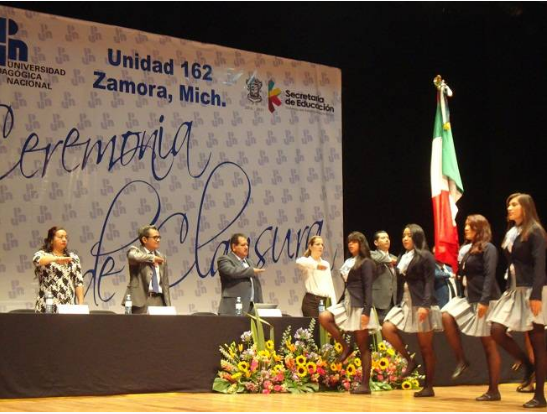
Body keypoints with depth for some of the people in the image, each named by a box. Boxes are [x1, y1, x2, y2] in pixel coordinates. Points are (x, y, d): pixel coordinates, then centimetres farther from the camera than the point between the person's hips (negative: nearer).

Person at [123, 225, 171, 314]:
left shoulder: (161, 257, 18)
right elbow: (134, 256, -26)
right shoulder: (135, 250, 2)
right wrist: (152, 258, -11)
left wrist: (168, 307, 11)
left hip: (159, 300, 5)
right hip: (141, 299, -5)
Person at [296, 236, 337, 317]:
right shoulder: (307, 261, 0)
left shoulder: (326, 264, 18)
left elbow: (330, 286, 16)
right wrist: (316, 265, -40)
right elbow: (299, 262, -27)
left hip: (325, 302, 5)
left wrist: (334, 305, 7)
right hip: (311, 301, -5)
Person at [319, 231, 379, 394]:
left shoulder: (365, 263, -8)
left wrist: (366, 311, -20)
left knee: (363, 347, -4)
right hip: (347, 303, 8)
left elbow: (368, 288, -13)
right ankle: (345, 347, -2)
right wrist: (340, 303, 15)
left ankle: (365, 384, 0)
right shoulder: (348, 262, 14)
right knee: (323, 317, -14)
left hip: (359, 306, -8)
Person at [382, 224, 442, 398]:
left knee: (426, 347, -2)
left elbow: (429, 283, -13)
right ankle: (409, 360, 3)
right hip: (405, 303, 7)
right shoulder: (402, 258, 15)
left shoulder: (425, 256, -6)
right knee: (387, 329, -12)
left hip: (421, 305, -7)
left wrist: (425, 305, -23)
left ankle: (428, 387, 3)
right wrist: (398, 302, 13)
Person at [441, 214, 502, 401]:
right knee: (447, 316, -11)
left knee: (489, 344, -4)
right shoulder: (468, 248, 14)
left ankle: (494, 390, 2)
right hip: (470, 298, 8)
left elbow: (490, 276, -18)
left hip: (486, 300, -8)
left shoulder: (488, 248, -9)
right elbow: (463, 272, 15)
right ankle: (461, 360, 0)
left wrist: (485, 301, -23)